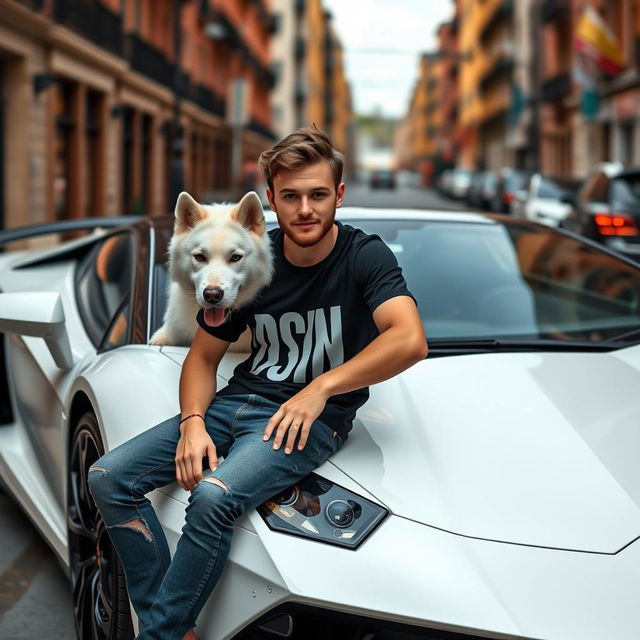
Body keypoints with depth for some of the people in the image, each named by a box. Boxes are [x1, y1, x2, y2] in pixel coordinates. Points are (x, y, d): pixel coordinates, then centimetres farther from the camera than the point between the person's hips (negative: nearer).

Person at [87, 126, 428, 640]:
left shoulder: (364, 256, -8)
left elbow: (410, 340, -24)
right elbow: (204, 356, 11)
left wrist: (321, 386, -24)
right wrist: (193, 423, -8)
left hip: (313, 418, -6)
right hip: (239, 400, 6)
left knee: (214, 495, -34)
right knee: (109, 477, -8)